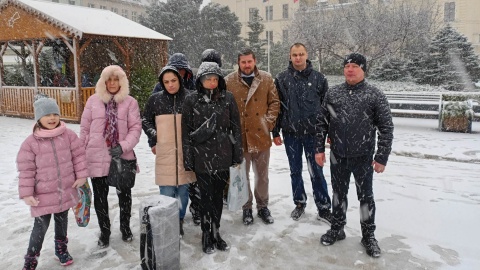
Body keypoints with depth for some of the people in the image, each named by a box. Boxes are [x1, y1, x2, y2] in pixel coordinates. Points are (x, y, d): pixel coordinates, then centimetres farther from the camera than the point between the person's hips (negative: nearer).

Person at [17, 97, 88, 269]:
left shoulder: (68, 135, -5)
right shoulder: (31, 142, -11)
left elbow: (79, 155, 1)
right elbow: (26, 170, -9)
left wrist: (81, 176, -4)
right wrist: (26, 193, -10)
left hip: (65, 191, 3)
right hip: (43, 195, -2)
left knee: (62, 221, 21)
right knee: (41, 227, 3)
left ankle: (61, 249, 43)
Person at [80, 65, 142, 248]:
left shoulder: (130, 102, -3)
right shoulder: (93, 100, 2)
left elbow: (136, 128, -4)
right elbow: (85, 128, 6)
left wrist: (123, 146, -17)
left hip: (122, 157, -1)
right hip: (97, 156, 1)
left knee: (124, 193, 13)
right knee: (100, 196, 10)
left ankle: (125, 227, 34)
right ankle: (104, 231, 29)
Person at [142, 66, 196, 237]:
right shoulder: (155, 99, 2)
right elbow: (145, 120, 14)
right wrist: (152, 137, 2)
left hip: (185, 151, 0)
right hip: (164, 152, 0)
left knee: (183, 189, 11)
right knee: (167, 192, 1)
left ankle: (179, 221, 29)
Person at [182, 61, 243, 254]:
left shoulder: (228, 98, 1)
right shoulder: (191, 100, -3)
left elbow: (236, 128, 5)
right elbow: (186, 131, -1)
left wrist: (238, 154, 6)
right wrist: (187, 158, -1)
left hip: (223, 156, 2)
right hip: (202, 157, -2)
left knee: (218, 196, 12)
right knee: (206, 197, 3)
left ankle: (215, 232, 29)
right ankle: (207, 235, 21)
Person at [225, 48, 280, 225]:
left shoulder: (266, 79, 3)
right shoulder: (229, 81, -3)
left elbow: (274, 102, 6)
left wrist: (269, 121, -4)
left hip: (261, 135, 2)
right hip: (240, 136, -1)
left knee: (262, 175, 13)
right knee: (242, 175, 10)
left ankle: (262, 207, 30)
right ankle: (247, 208, 26)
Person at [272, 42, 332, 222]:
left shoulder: (318, 78, 1)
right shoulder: (282, 78, 1)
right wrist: (276, 132, 2)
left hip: (313, 133, -1)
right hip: (291, 133, 1)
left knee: (316, 172, 3)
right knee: (295, 171, 13)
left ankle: (323, 208, 15)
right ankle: (299, 203, 29)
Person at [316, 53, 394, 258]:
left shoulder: (375, 95, -6)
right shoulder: (332, 93, 2)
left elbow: (386, 128, -6)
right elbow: (322, 123, 6)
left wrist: (381, 157, -10)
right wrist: (319, 148, 2)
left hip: (364, 157, -2)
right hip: (338, 156, 3)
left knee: (365, 196, 10)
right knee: (338, 193, 16)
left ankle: (368, 235, 27)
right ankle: (337, 229, 34)